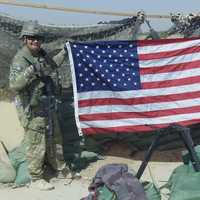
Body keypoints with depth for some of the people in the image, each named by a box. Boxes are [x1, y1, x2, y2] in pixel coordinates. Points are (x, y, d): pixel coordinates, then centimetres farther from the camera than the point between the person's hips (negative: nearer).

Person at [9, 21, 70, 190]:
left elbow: (52, 66, 26)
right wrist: (30, 71, -45)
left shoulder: (41, 54, 4)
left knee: (49, 136, 26)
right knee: (36, 144, 0)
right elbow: (14, 85, -33)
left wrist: (64, 52, 20)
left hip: (46, 105, 9)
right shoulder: (20, 60, -22)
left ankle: (54, 163, 47)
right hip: (32, 110, -9)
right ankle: (36, 177, 14)